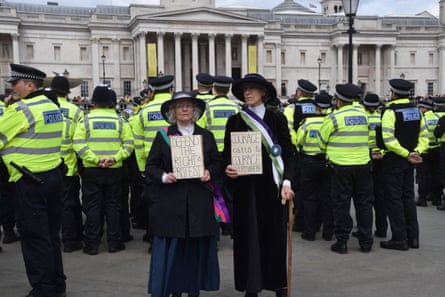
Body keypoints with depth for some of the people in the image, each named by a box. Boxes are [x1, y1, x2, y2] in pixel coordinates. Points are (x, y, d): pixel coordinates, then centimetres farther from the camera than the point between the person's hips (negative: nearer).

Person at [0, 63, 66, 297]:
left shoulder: (22, 109, -14)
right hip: (54, 176, 8)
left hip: (29, 181, -8)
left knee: (34, 237, 1)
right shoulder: (52, 106, 11)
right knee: (51, 234, 16)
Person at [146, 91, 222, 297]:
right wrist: (163, 176, -14)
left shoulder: (206, 136, 11)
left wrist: (210, 172, -7)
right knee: (171, 247, -1)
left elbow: (218, 163, 13)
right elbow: (151, 166, 4)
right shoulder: (163, 136, 6)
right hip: (170, 201, -1)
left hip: (199, 201, 2)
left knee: (198, 247, 5)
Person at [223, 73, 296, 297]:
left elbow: (288, 153, 0)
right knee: (247, 235, 4)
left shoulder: (277, 119, 3)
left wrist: (287, 181, -13)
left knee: (274, 234, 4)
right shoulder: (235, 121, 7)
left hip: (270, 185, -1)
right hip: (244, 187, 1)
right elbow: (227, 154, 10)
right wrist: (228, 167, -12)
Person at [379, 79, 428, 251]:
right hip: (409, 161, 7)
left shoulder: (390, 111, -14)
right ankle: (412, 237, 19)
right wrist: (417, 152, -5)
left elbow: (389, 140, -22)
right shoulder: (416, 110, 8)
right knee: (408, 197, 14)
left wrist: (407, 154, -16)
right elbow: (424, 135, 6)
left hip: (394, 160, -7)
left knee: (394, 199, 0)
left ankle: (399, 239, 3)